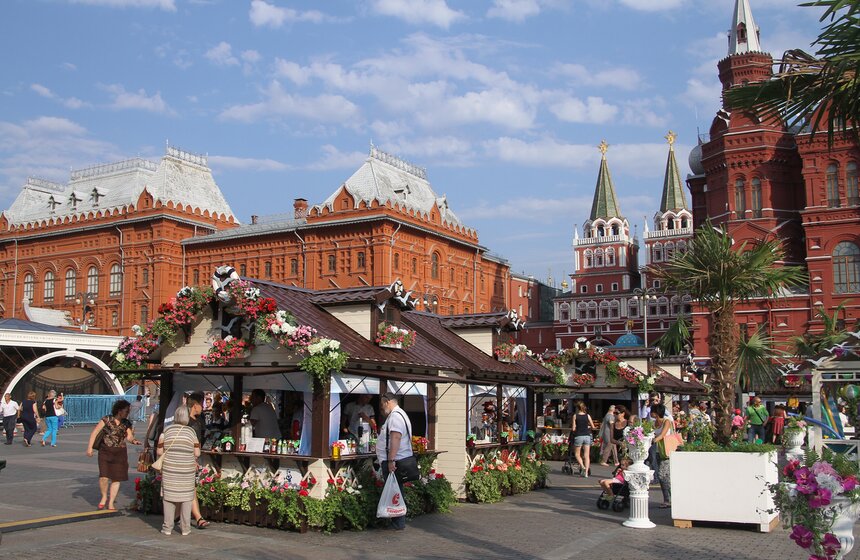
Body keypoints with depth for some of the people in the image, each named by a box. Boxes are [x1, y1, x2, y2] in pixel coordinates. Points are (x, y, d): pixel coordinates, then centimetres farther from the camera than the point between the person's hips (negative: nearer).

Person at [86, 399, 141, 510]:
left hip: (120, 454, 3)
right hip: (105, 452, -3)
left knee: (116, 478, 4)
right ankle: (104, 496, 15)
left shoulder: (126, 423, 4)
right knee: (104, 477, -13)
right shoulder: (106, 420, -7)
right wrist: (89, 447, -10)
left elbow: (129, 437, 0)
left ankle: (111, 503, 17)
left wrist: (134, 441, -23)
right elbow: (94, 432, -5)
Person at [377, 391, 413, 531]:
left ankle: (399, 524, -1)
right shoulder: (398, 414, 21)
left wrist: (391, 460, -28)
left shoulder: (395, 416, -15)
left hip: (394, 461, -11)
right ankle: (398, 522, 18)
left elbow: (395, 438, -25)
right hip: (393, 461, 11)